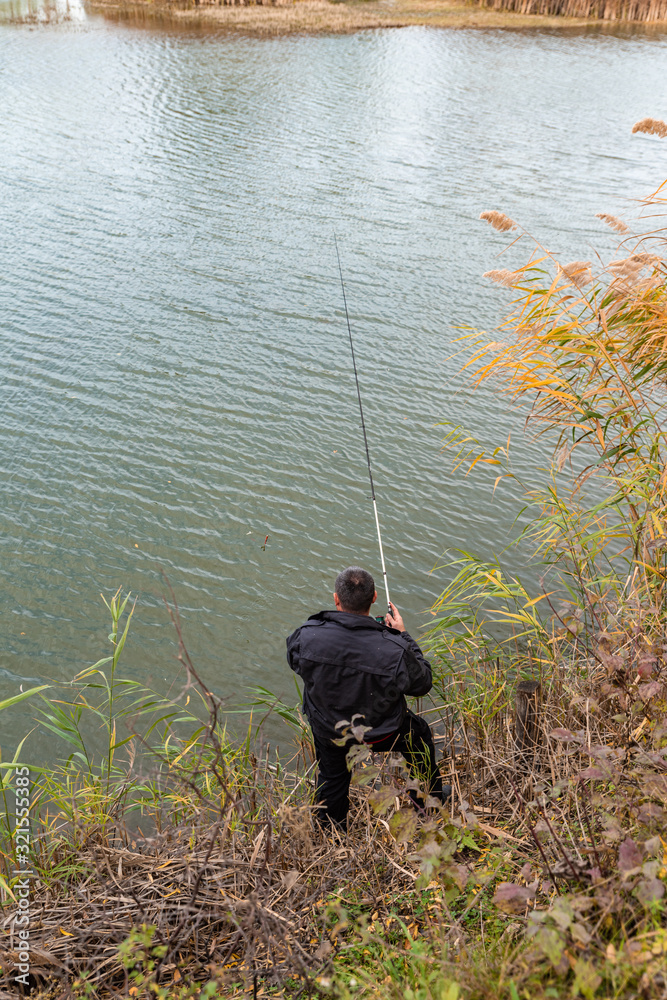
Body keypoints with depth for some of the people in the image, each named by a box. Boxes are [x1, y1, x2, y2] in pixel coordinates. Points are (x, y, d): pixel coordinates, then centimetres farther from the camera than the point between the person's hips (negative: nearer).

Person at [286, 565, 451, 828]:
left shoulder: (308, 636, -30)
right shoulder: (395, 650, -36)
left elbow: (293, 657, -4)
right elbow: (422, 684, -14)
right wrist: (402, 636, -7)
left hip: (327, 730, 2)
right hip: (381, 733, -2)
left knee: (331, 776, 33)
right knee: (419, 735, 31)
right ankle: (431, 796, 55)